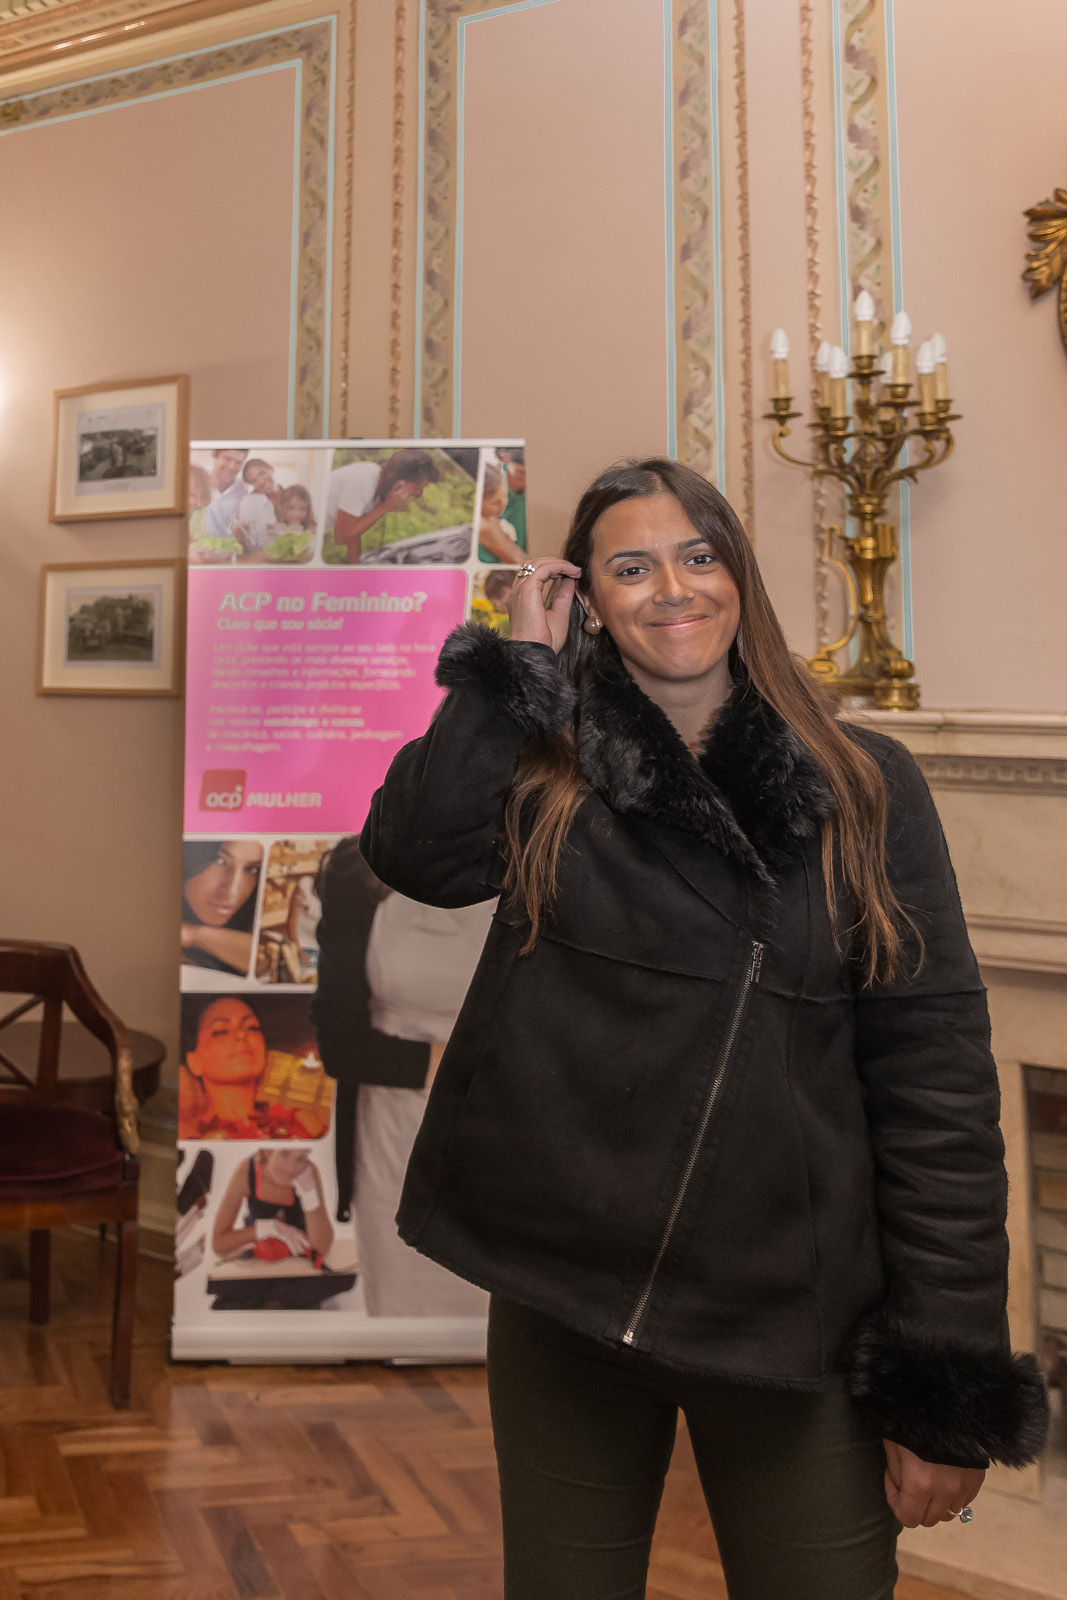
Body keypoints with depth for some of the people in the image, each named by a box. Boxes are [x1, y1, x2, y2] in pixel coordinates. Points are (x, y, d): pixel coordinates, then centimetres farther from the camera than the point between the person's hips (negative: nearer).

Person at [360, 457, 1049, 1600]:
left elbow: (935, 1075, -5)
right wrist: (517, 662, -9)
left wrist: (949, 1385, -8)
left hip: (793, 1318, -1)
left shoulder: (865, 788, -3)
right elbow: (412, 853, -19)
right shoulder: (547, 770, 2)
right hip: (560, 1293, 2)